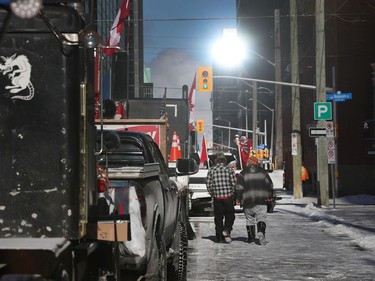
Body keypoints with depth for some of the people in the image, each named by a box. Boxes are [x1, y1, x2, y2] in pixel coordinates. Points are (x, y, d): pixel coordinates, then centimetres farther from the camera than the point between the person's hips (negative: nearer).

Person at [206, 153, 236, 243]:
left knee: (218, 217, 9)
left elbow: (208, 185, 2)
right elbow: (234, 183, -4)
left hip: (217, 198, 1)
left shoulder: (211, 170, 3)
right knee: (230, 215, 14)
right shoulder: (229, 169, -1)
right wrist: (233, 193, 11)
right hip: (228, 197, -1)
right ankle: (227, 230, -8)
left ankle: (220, 237, 10)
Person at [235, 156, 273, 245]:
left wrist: (238, 199, 2)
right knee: (261, 217, 0)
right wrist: (269, 196, 18)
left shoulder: (243, 173, 2)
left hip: (248, 201, 0)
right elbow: (270, 185, 9)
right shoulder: (263, 172, 7)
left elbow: (239, 187, -3)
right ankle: (261, 232, -26)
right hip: (261, 200, 0)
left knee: (249, 219, 10)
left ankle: (251, 238, 10)